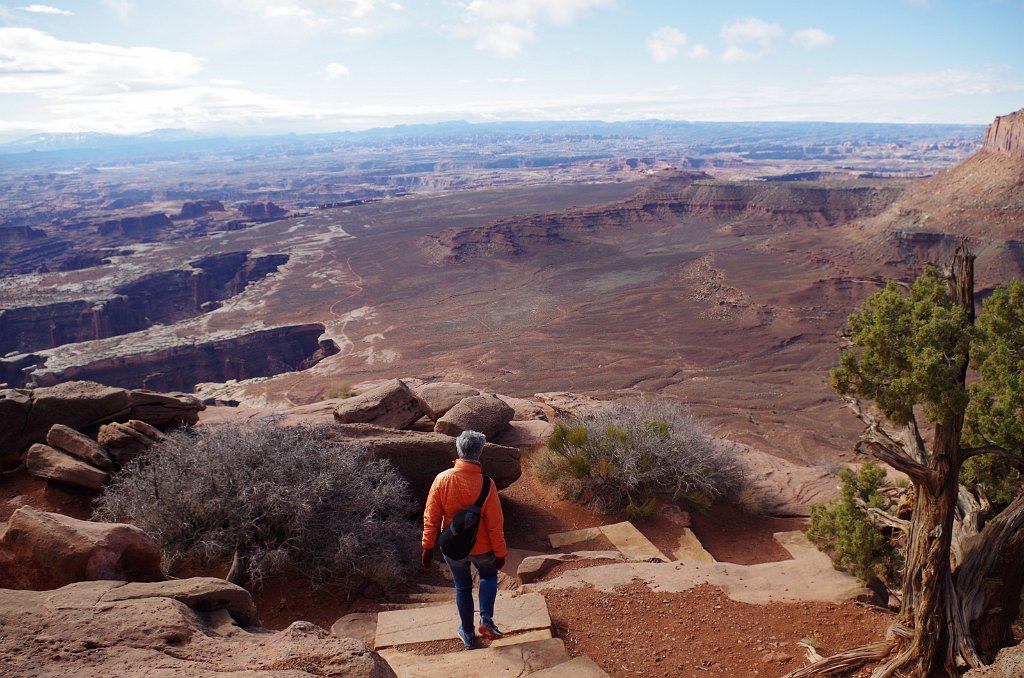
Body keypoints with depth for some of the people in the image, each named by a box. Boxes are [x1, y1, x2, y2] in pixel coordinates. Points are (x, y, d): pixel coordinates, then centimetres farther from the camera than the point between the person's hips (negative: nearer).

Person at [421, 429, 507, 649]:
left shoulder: (442, 479, -19)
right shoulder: (486, 484, -24)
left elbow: (431, 517, -11)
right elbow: (495, 524, -16)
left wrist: (428, 547, 1)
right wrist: (500, 553, -2)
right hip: (481, 548, -1)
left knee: (462, 588, 23)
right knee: (489, 576, 29)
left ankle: (468, 634, 36)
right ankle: (486, 619, 15)